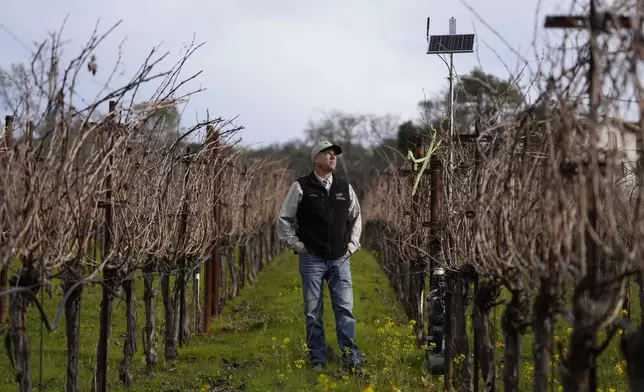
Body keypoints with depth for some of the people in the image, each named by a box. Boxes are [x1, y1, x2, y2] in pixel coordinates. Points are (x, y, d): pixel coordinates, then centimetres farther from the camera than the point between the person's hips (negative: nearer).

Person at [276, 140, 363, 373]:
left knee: (345, 309, -2)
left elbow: (356, 218, 23)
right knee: (313, 312, 3)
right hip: (312, 259, -2)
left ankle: (351, 359, 2)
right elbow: (283, 221, 2)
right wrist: (298, 246, -4)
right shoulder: (301, 188, -2)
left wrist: (352, 245, 12)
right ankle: (318, 359, 11)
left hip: (340, 259, 3)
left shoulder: (345, 188, 9)